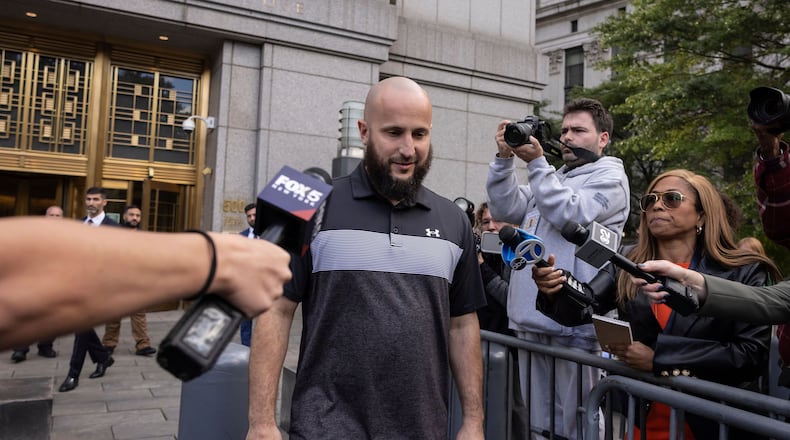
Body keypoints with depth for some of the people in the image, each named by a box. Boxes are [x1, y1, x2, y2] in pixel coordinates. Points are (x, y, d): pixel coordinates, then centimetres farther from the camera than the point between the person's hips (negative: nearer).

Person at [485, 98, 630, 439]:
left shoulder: (609, 177, 2)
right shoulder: (553, 177, 21)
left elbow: (569, 214, -15)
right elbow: (506, 209, 10)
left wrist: (536, 163, -13)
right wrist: (505, 159, -1)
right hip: (531, 319, 7)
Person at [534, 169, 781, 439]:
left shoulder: (743, 273, -8)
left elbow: (753, 353, -15)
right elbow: (580, 310, -10)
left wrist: (659, 356, -20)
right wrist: (554, 290, -32)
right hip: (639, 418, 3)